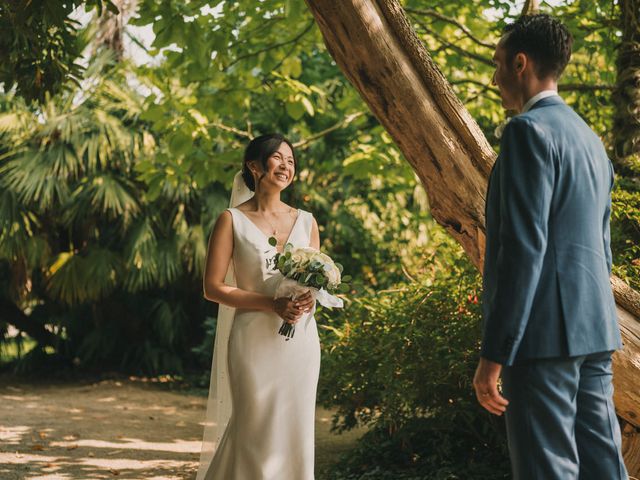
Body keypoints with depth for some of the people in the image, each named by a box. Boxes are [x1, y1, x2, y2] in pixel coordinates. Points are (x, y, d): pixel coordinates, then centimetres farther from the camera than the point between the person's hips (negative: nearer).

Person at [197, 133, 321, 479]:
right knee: (256, 431, -2)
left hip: (300, 339, 4)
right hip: (254, 338, -4)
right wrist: (272, 304, -17)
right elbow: (213, 287, -7)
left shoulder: (306, 221, 10)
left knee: (296, 428, 6)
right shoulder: (232, 221, -2)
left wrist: (309, 299, -7)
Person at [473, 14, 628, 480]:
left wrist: (495, 354, -19)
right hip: (594, 332, 9)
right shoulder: (590, 138, 19)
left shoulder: (529, 130, -11)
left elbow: (523, 246, -18)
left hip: (544, 332, -9)